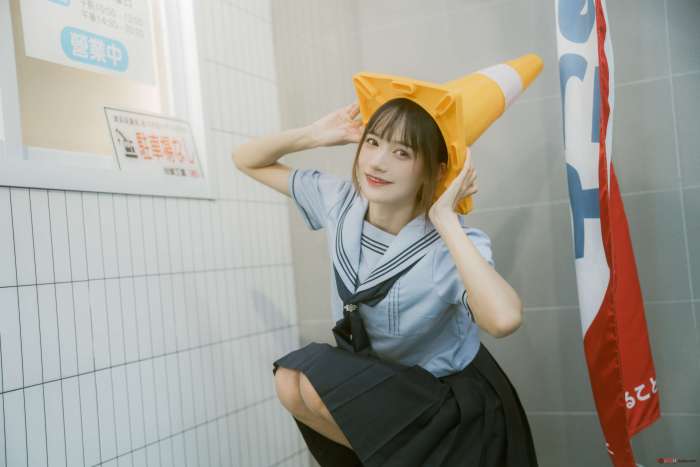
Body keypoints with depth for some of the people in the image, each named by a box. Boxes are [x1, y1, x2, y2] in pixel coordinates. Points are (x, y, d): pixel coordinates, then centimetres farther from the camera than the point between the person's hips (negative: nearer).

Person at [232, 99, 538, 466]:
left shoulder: (449, 244, -26)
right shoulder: (340, 202, -11)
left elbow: (504, 319, -48)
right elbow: (246, 160, 0)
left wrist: (445, 219, -38)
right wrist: (314, 134, -16)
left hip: (451, 403, -5)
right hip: (380, 382, 6)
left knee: (315, 384, -24)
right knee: (290, 381, -18)